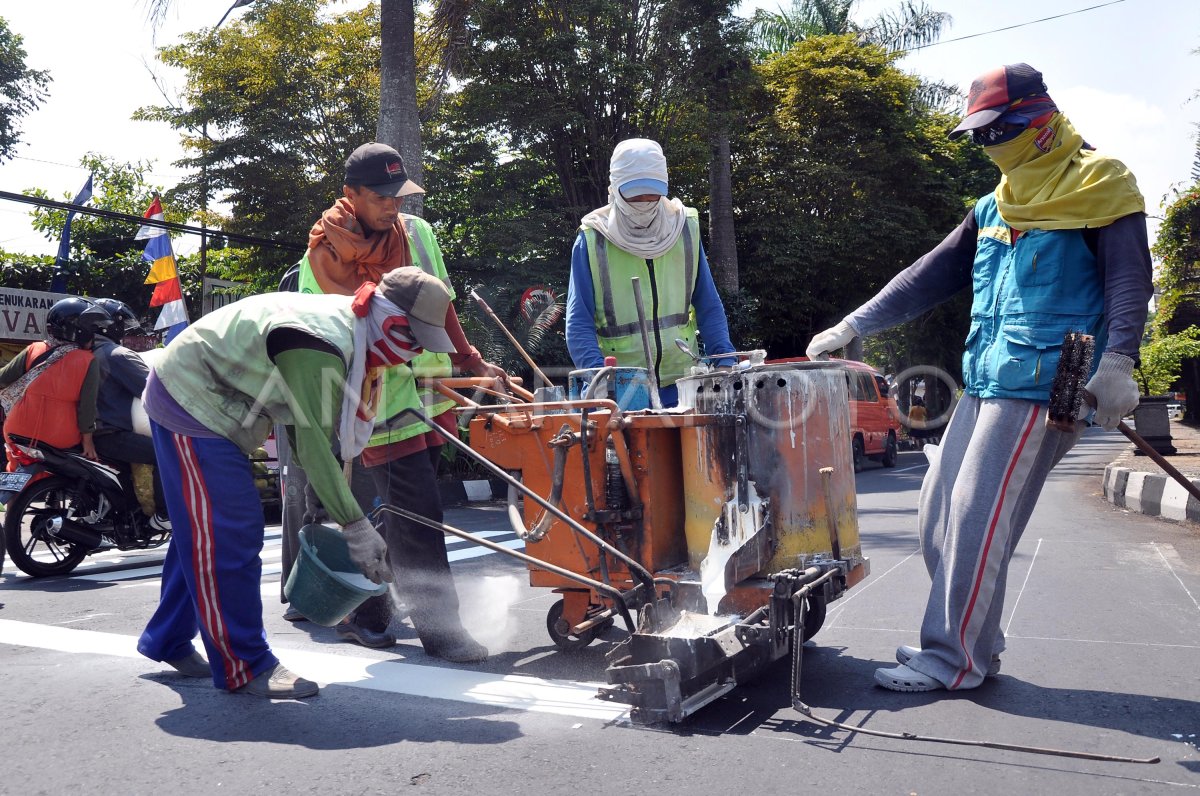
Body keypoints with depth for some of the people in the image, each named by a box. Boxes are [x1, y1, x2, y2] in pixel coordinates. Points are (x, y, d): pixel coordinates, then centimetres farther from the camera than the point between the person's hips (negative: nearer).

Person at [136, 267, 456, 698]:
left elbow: (321, 432, 1)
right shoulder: (319, 345, -32)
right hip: (188, 399, -10)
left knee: (201, 530, 18)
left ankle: (168, 641, 34)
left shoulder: (350, 328, -2)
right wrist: (355, 526, -27)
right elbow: (314, 444, -30)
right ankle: (244, 667, 2)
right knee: (229, 536, -9)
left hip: (210, 403, 10)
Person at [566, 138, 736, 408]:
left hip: (682, 385, 3)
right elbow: (579, 322, -6)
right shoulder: (592, 240, -4)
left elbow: (708, 307, 9)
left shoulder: (686, 229, 6)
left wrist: (724, 360, -5)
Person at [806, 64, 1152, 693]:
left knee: (976, 522, -10)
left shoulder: (1097, 187, 0)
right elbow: (932, 276, 20)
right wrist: (853, 326, 15)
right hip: (984, 383, 8)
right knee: (937, 517, 6)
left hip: (1041, 385, -8)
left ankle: (953, 660, 2)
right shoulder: (996, 206, 21)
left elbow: (1129, 280, -8)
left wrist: (1116, 360, -23)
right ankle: (973, 641, 19)